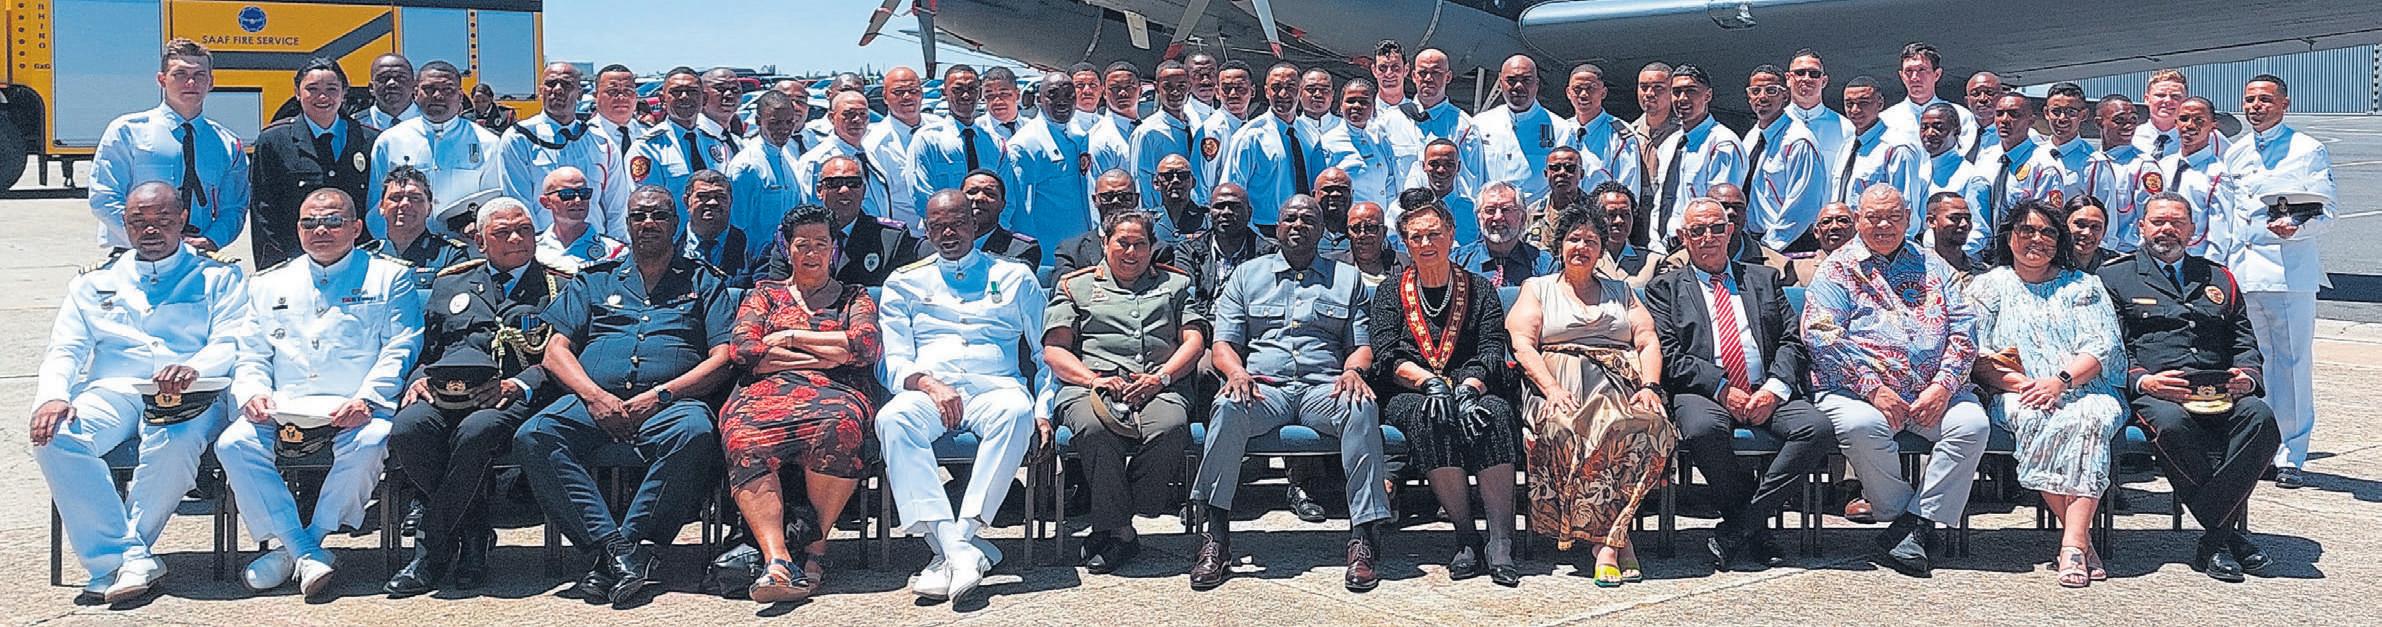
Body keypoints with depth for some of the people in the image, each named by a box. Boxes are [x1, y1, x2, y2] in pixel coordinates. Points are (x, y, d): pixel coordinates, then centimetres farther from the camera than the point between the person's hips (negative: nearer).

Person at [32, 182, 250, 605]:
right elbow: (63, 351, 14)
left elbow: (230, 344, 0)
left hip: (190, 395, -3)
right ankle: (134, 558, -30)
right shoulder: (93, 284, 24)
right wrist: (53, 397, -9)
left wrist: (193, 367, -24)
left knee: (173, 445, -38)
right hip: (112, 392, 3)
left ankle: (115, 561, -23)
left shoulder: (219, 278, 15)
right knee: (54, 439, -29)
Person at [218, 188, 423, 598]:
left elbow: (401, 348, 1)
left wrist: (368, 398, -15)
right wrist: (252, 393, -3)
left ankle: (292, 548, -18)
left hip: (355, 411, -3)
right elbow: (251, 355, 20)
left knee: (369, 443, -36)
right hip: (282, 411, 3)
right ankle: (307, 553, -22)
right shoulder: (269, 284, 24)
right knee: (233, 443, -26)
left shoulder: (389, 277, 12)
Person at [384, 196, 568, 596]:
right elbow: (423, 350, 25)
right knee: (406, 429, -31)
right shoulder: (448, 286, 29)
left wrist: (522, 383, -13)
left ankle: (431, 551, -22)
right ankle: (473, 536, -15)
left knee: (475, 432, -38)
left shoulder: (560, 288, 17)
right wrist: (418, 379, 1)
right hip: (442, 394, 4)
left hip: (511, 397, -3)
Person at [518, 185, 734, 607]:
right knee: (533, 436, -29)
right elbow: (555, 351, 15)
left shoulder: (703, 282, 19)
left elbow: (723, 358, 6)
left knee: (695, 434, -38)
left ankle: (626, 542, -32)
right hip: (591, 401, 2)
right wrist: (594, 396, -6)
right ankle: (614, 545, -34)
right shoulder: (594, 282, 25)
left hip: (669, 402, -2)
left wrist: (660, 395, -9)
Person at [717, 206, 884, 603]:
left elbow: (862, 347, 4)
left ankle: (816, 545, -28)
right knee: (744, 435, -37)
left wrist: (792, 337, 5)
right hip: (769, 390, 1)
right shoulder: (766, 294, 28)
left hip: (836, 391, -1)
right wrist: (826, 355, 3)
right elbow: (743, 349, 9)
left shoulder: (855, 298, 26)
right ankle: (777, 560, -47)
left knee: (836, 425, -40)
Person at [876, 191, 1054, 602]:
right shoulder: (905, 283, 21)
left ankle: (960, 537, -40)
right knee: (893, 419, -36)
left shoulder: (1015, 277, 20)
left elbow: (1048, 352, 16)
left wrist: (1043, 410, -2)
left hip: (994, 387, 0)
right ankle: (962, 552, -45)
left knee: (1015, 412, -38)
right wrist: (928, 384, -12)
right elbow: (894, 362, 11)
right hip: (927, 390, 1)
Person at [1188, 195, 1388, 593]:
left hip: (1324, 388, 0)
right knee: (1229, 407, -36)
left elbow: (1363, 345, 16)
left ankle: (1364, 535, -36)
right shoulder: (1247, 275, 21)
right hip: (1264, 386, 0)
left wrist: (1353, 370, -9)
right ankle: (1214, 537, -34)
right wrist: (1236, 371, -11)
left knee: (1362, 407, -36)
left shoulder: (1348, 278, 22)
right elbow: (1223, 343, 13)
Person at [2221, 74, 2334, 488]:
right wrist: (2221, 262, 15)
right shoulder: (2234, 154, 18)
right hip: (2240, 272, 4)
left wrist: (2295, 227, -22)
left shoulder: (2309, 150, 3)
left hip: (2290, 272, -4)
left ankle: (2291, 457, 3)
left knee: (2293, 364, -3)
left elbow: (2325, 214, -2)